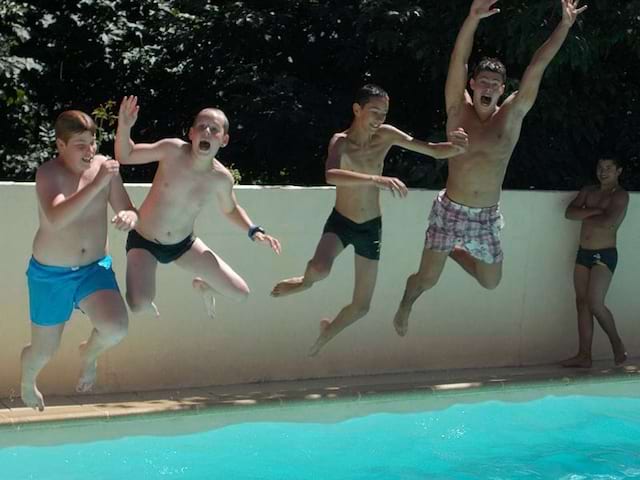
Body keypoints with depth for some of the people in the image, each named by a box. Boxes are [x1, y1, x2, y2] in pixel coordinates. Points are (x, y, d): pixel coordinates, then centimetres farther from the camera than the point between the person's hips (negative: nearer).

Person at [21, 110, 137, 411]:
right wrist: (97, 184, -41)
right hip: (50, 274, -3)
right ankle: (27, 383, 49)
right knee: (44, 351, 10)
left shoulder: (103, 166, -6)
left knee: (116, 328, -22)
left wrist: (128, 217, -23)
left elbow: (128, 211, 3)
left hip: (95, 268, 3)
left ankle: (89, 354, 15)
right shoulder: (49, 173, -19)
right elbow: (56, 218, -37)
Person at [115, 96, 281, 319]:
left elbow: (230, 210, 8)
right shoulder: (173, 150, -22)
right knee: (139, 305, -29)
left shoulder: (221, 178, -13)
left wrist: (254, 231, -8)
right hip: (144, 242, -3)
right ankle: (147, 300, 13)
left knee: (240, 293, 2)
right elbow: (125, 156, -14)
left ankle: (203, 286, 38)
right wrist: (124, 127, -32)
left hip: (184, 244, 3)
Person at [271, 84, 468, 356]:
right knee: (319, 269, -36)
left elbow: (434, 151, -5)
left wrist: (455, 147, -28)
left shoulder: (386, 136, -7)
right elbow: (331, 176, -41)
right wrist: (377, 180, -53)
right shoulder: (341, 142, -20)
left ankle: (328, 331, 41)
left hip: (371, 228, 4)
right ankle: (306, 281, 1)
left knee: (361, 307, 9)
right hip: (340, 222, -4)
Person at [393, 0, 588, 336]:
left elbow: (538, 66, -9)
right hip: (450, 210, -2)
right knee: (428, 278, -2)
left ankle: (455, 253, 43)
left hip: (488, 217, 2)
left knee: (490, 282, 13)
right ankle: (405, 305, 34)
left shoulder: (511, 116, -4)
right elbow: (458, 61, -18)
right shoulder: (458, 110, -6)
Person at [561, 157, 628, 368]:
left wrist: (584, 216, -7)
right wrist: (594, 211, -14)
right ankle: (584, 356, 5)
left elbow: (608, 222, -23)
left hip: (604, 255, -7)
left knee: (595, 304, -14)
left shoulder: (620, 195, -8)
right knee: (582, 303, 3)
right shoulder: (588, 191, 12)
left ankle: (617, 343, 8)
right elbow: (569, 212, -1)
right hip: (583, 253, 7)